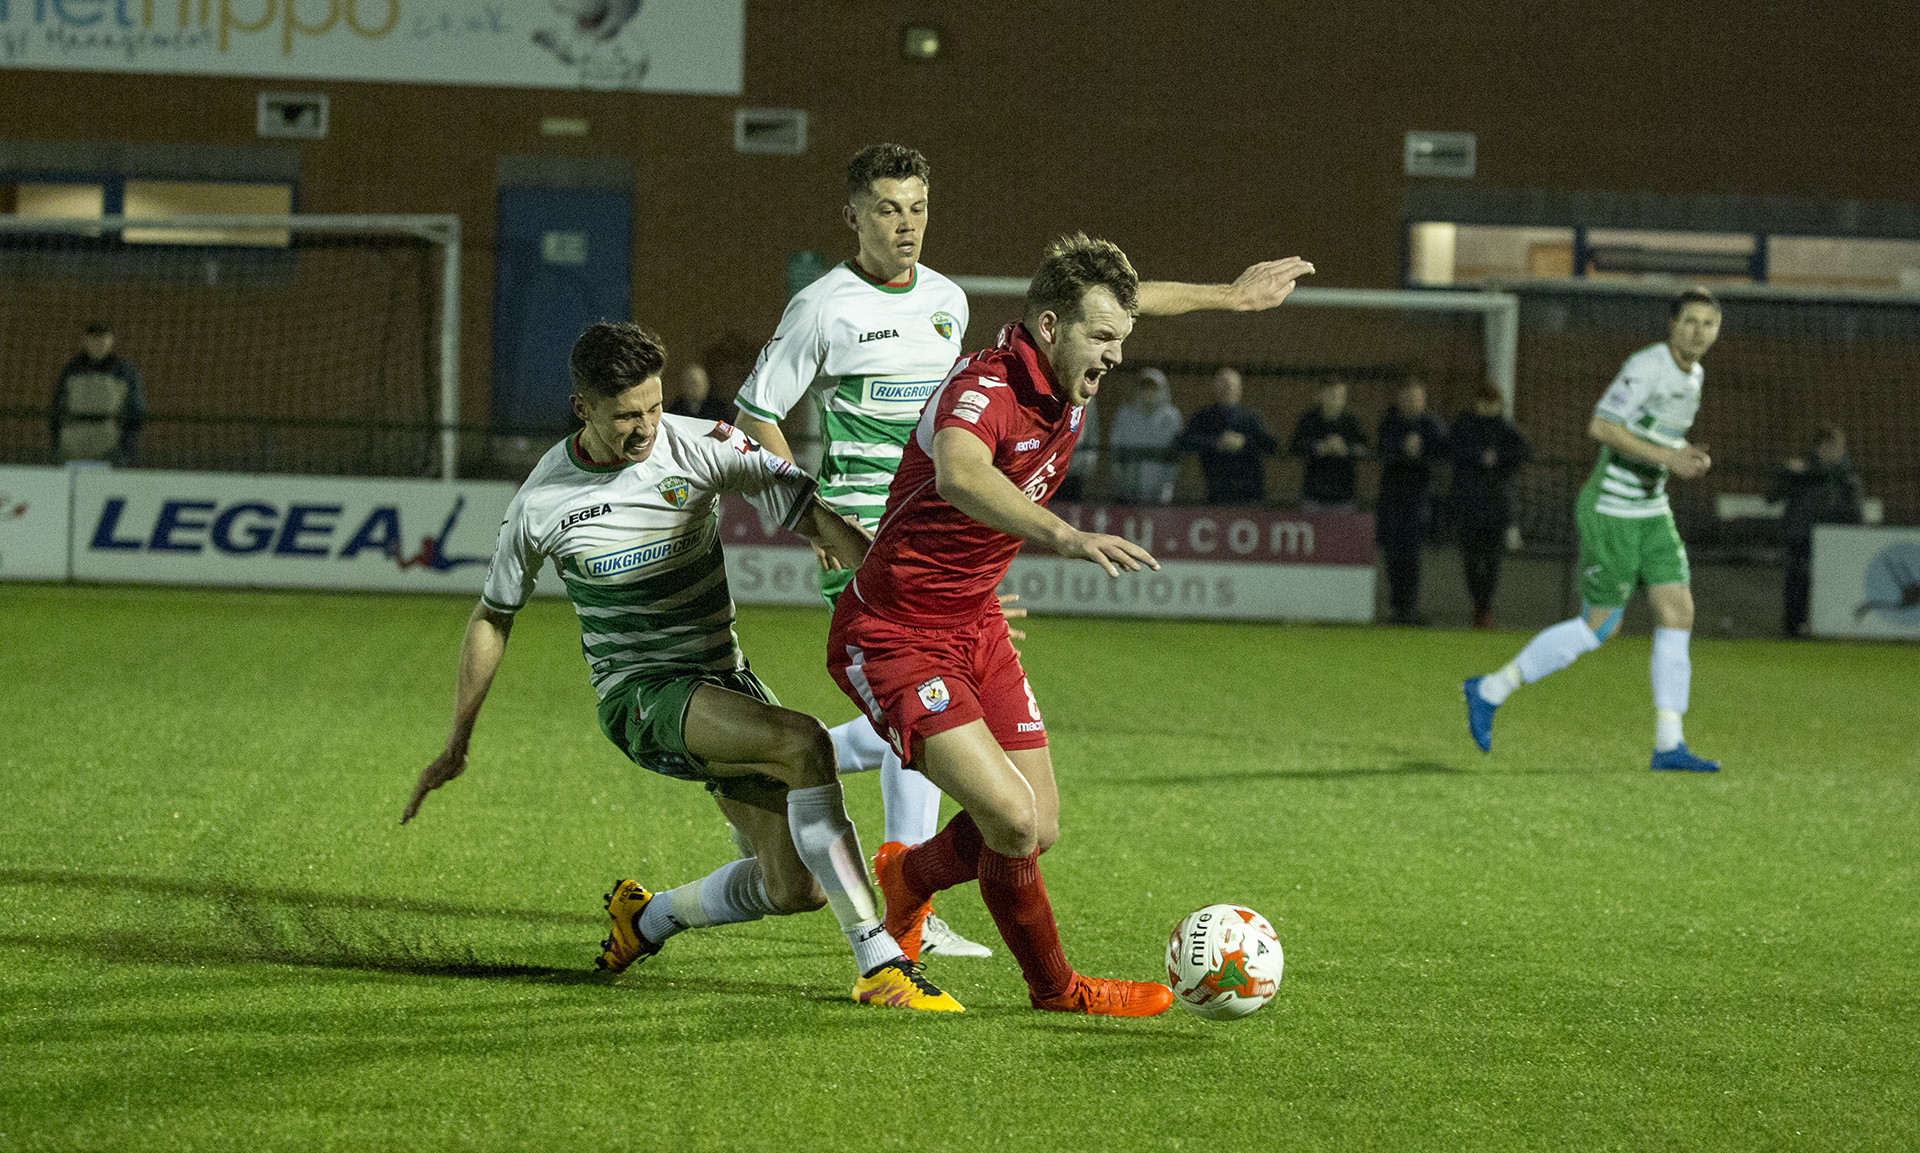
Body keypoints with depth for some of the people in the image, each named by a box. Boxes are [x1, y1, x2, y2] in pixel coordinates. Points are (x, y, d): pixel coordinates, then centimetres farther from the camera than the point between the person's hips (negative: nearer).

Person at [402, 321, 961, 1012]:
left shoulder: (701, 446, -7)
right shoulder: (542, 504, -9)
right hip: (639, 692, -5)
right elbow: (493, 618, 6)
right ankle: (879, 965, -31)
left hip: (724, 676, 5)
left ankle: (648, 919, 27)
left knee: (797, 887, -3)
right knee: (804, 743, -32)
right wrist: (457, 745, 10)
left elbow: (809, 513, -8)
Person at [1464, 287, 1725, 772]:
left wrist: (1686, 458, 6)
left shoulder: (1693, 374, 11)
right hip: (1610, 512, -9)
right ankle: (1490, 691, 10)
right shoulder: (1648, 365, -18)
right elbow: (1601, 426, -24)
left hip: (1651, 513, 9)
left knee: (1678, 614, -3)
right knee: (1598, 627, -4)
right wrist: (1666, 457, -26)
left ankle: (1668, 744, -2)